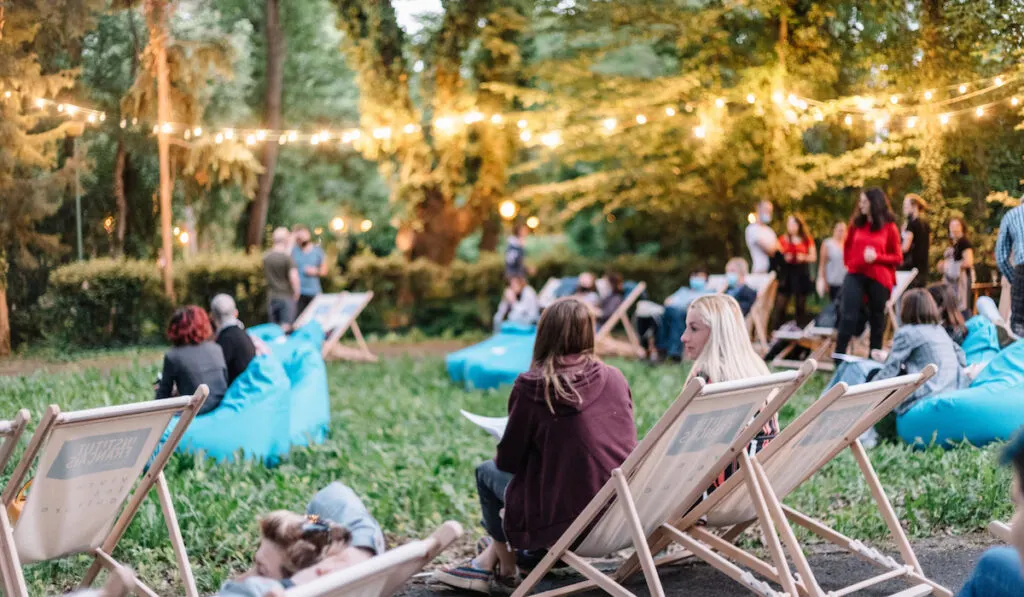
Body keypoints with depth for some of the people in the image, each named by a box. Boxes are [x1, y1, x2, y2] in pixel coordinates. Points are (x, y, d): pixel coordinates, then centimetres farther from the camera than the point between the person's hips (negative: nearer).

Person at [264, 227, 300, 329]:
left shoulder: (266, 257, 3)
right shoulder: (288, 258, -16)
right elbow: (293, 277, -22)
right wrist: (296, 292, -5)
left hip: (271, 297, 6)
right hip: (286, 297, -6)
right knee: (285, 328, -4)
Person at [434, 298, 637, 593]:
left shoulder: (532, 386, -12)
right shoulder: (615, 378, 0)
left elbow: (509, 459, -3)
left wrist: (500, 459, 21)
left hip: (567, 522, -5)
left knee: (487, 472, 21)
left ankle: (505, 566, 38)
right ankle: (490, 558, 39)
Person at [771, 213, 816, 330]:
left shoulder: (807, 240, 8)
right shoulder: (782, 240, 8)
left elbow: (813, 257, 8)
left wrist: (804, 257, -11)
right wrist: (783, 258, -13)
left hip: (801, 274, 1)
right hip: (785, 274, -1)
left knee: (801, 306, 2)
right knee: (780, 306, -9)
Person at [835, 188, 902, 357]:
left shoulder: (889, 227, -2)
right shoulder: (856, 223, 6)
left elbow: (897, 257, -2)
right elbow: (847, 246, 22)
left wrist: (877, 257, -16)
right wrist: (849, 263, 10)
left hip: (879, 278, -1)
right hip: (855, 275, 2)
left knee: (876, 318, 8)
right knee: (848, 316, -7)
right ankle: (838, 357, -6)